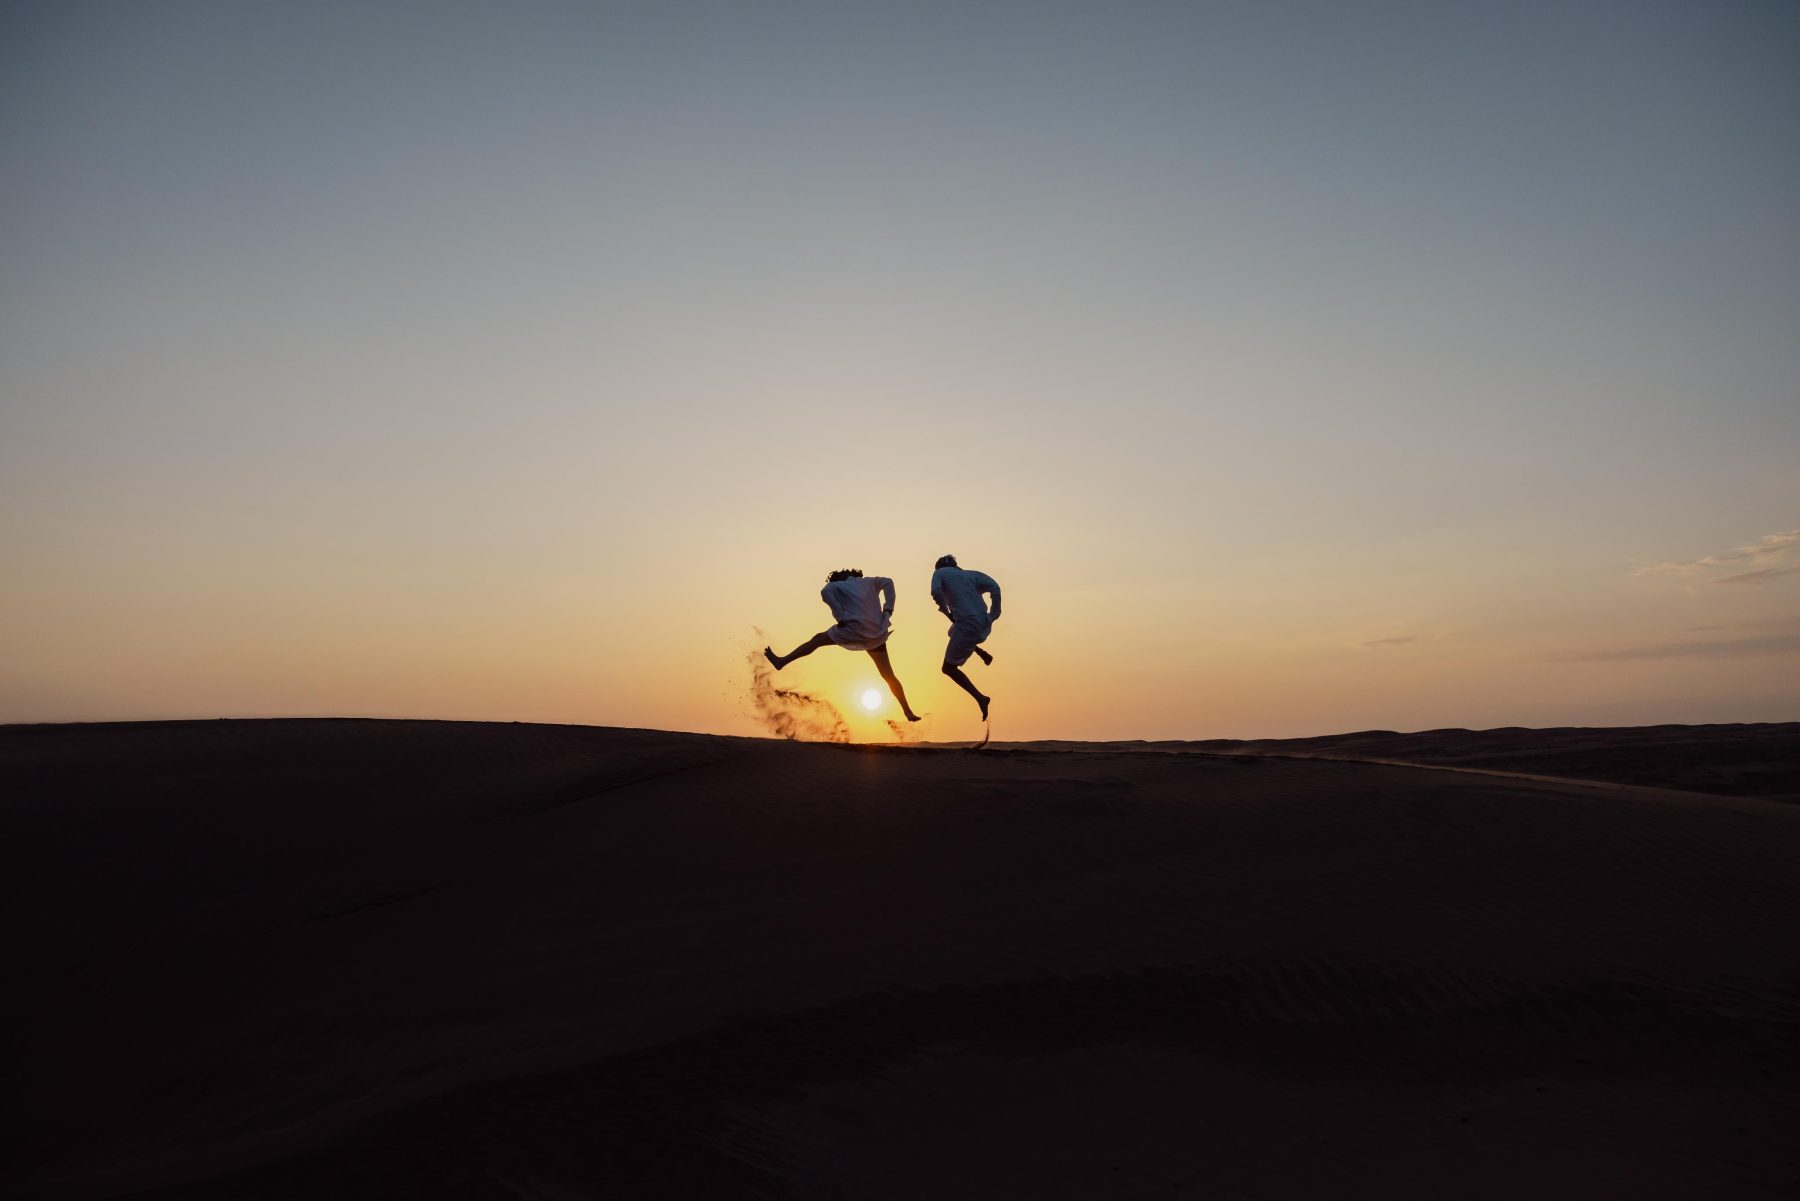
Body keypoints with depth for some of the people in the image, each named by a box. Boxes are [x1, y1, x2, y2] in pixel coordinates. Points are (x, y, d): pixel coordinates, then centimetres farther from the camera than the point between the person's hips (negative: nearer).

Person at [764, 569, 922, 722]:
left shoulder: (837, 585, 7)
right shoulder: (867, 582, 23)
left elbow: (825, 592, -14)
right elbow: (888, 582, 25)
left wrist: (841, 618, -11)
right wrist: (888, 610, 16)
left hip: (855, 630, -5)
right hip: (877, 634, 5)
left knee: (817, 639, 15)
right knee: (888, 675, 11)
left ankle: (782, 661, 20)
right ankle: (908, 712, 8)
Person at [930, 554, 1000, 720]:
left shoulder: (940, 572, 10)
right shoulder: (971, 574, 19)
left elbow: (936, 592, -12)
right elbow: (994, 588, 2)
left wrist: (947, 612, 1)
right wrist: (993, 616, 2)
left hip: (967, 627, -6)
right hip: (984, 626, 6)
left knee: (949, 668, 12)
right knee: (954, 632, 39)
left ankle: (980, 698, 0)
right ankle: (982, 654, 25)